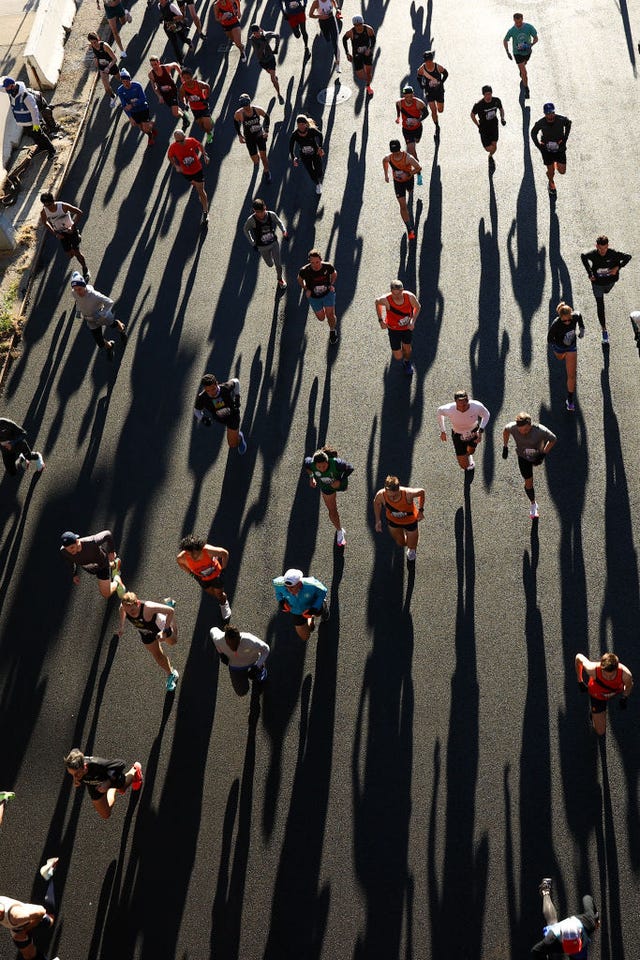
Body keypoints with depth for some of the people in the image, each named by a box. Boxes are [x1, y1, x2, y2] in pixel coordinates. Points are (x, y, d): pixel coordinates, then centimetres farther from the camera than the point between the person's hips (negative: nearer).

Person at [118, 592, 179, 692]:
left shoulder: (148, 607, -48)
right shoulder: (123, 607, -32)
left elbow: (171, 611, -41)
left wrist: (164, 631, -44)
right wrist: (121, 626, -6)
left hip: (160, 626, -3)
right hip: (145, 632, 3)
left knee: (173, 642, 30)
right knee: (157, 656, 15)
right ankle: (171, 675, 42)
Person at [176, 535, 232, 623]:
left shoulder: (208, 550, -43)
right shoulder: (183, 557, -36)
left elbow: (225, 553, -25)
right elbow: (179, 561, -8)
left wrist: (222, 568, -14)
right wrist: (190, 572, -4)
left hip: (216, 573, -2)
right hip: (202, 578, 2)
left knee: (219, 594, 16)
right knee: (209, 592, 26)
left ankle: (224, 605, 51)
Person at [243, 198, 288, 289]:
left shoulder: (271, 214, -21)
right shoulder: (251, 220, -26)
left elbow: (279, 222, 0)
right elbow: (245, 230, -7)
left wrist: (284, 231, -16)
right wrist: (253, 243, -6)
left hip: (274, 242, 1)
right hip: (262, 247, -1)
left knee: (278, 264, 7)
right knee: (270, 264, 15)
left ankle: (280, 279, 38)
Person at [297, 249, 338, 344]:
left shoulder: (328, 266, -26)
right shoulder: (304, 270, -30)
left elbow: (334, 273, 0)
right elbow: (299, 279, -5)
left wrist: (332, 284, -12)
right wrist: (305, 289, -14)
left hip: (328, 293, 0)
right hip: (314, 297, 0)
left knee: (330, 316, -2)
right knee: (321, 318, 13)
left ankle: (332, 330, 32)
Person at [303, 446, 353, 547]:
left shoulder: (336, 463, -43)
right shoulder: (311, 463, -36)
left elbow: (350, 468, -25)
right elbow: (306, 461, -11)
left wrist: (340, 481, -33)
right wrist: (311, 477, -16)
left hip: (339, 482, -2)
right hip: (327, 487, 2)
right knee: (332, 510, 13)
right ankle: (340, 531, 39)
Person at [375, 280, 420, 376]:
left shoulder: (410, 297, -29)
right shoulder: (386, 300, -32)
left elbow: (417, 307, -6)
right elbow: (377, 302, -7)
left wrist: (413, 321, -19)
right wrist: (381, 320, -9)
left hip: (408, 327, 1)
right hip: (394, 329, -1)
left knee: (407, 347, 22)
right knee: (398, 357, 2)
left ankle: (407, 363, 57)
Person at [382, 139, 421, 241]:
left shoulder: (408, 158, -32)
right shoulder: (389, 158, -20)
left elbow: (419, 168, -25)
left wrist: (407, 174, -33)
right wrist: (386, 174, 6)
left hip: (409, 180, -1)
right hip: (398, 182, 1)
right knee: (403, 206, -4)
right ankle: (410, 229, 0)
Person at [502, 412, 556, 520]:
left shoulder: (540, 430, -39)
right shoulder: (512, 427, -33)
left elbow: (553, 439, -20)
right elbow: (506, 429, -7)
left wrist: (543, 455, -26)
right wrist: (505, 447, -8)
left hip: (537, 455, -1)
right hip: (523, 457, 1)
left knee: (536, 463, 34)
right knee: (528, 482, 6)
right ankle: (533, 504, 32)